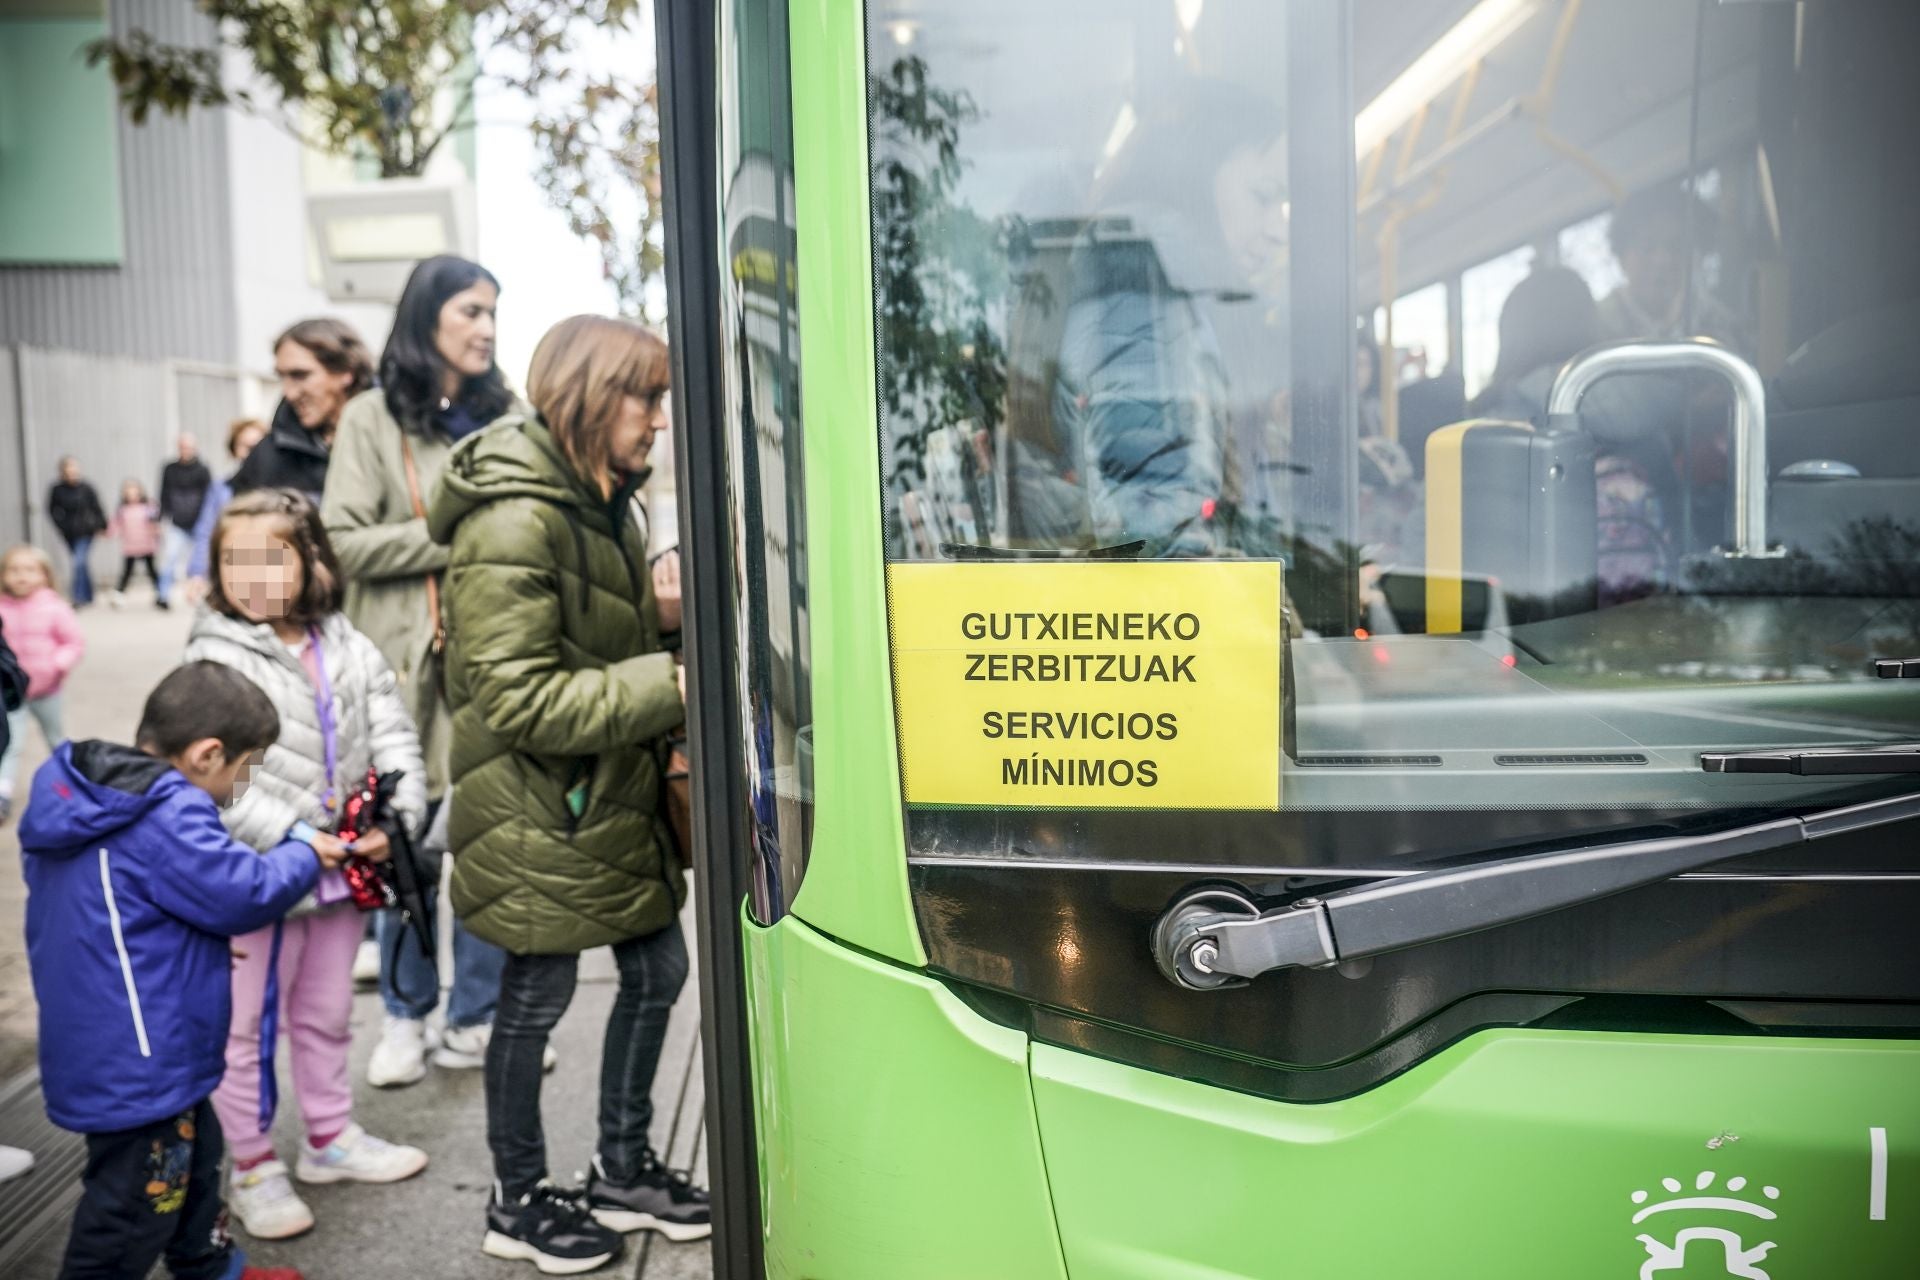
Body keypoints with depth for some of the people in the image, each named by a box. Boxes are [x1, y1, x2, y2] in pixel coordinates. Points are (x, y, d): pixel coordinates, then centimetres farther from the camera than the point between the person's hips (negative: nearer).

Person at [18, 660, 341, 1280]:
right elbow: (245, 893, -25)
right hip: (135, 1065, -11)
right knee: (133, 1207, 4)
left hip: (106, 1047, 11)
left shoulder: (87, 797, 4)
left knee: (194, 1154, 28)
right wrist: (304, 851, -8)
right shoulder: (168, 816, -28)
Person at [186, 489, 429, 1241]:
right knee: (249, 1027, 7)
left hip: (343, 871, 5)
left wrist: (393, 821, -13)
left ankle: (331, 1138, 38)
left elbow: (393, 740, 3)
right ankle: (253, 1170, 23)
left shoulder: (349, 650, 2)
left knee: (326, 1014, 21)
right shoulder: (215, 661, -13)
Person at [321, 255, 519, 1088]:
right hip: (409, 666, -2)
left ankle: (474, 1022, 20)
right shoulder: (374, 419, 3)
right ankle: (406, 1017, 26)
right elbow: (344, 541, -4)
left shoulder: (504, 417, 10)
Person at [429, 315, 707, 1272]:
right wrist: (670, 687, -25)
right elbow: (519, 700, -25)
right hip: (538, 813, -9)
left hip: (611, 799, 9)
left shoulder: (606, 504, 11)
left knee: (655, 970, 16)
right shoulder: (512, 525, -20)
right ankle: (518, 1203, 28)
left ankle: (623, 1171, 35)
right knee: (536, 998, 6)